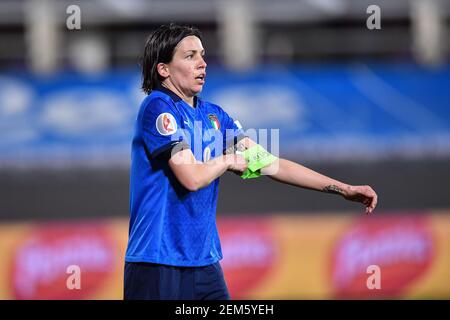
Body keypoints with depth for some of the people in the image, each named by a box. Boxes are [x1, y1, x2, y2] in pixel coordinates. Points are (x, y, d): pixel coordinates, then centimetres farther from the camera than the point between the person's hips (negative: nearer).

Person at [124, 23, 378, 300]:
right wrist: (229, 160, 2)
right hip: (158, 264, -7)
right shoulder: (158, 108, -10)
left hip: (206, 263, 7)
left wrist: (343, 189, 8)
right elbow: (192, 178, -19)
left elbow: (268, 163, 14)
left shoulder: (213, 114, 14)